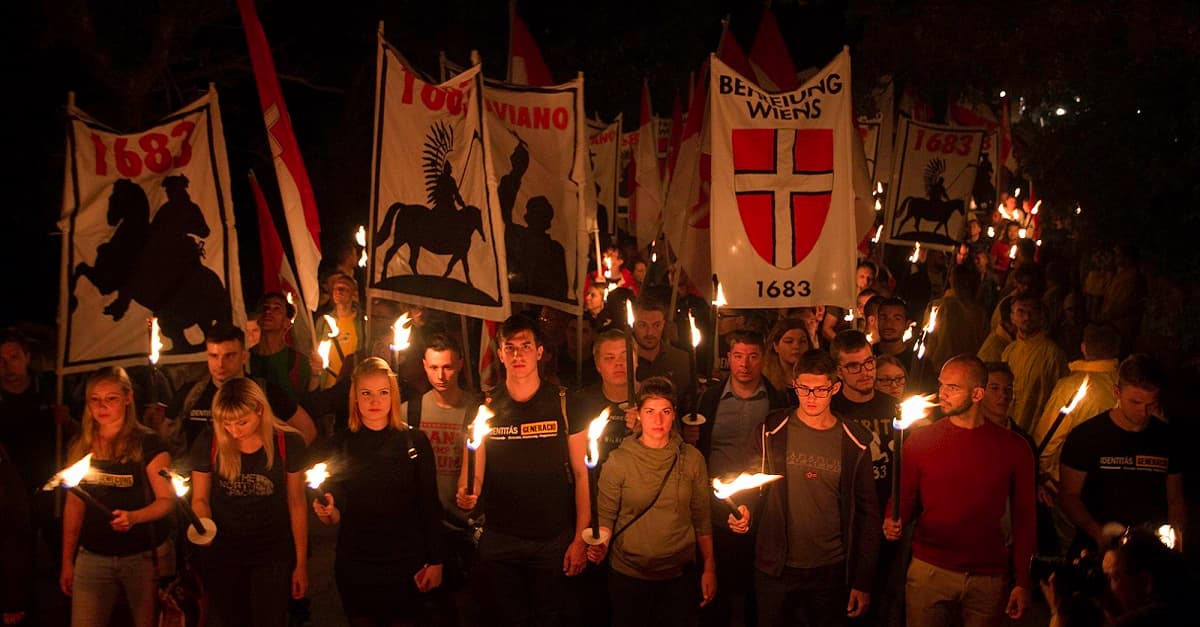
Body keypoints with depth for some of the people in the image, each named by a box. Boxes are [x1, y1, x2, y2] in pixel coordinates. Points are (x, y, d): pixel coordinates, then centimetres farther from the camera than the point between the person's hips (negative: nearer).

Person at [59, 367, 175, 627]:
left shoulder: (148, 443, -6)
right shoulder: (80, 447, 8)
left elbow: (167, 500, -7)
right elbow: (74, 505, 12)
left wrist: (134, 517, -26)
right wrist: (67, 561, 11)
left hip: (144, 555, -3)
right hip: (92, 557, 4)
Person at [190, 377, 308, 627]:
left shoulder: (288, 443, -10)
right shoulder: (208, 444, -9)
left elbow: (296, 504, -2)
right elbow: (200, 499, 3)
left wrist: (301, 563, 1)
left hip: (272, 553, -1)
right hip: (222, 553, 1)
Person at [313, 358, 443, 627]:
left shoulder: (414, 440, -5)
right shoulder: (341, 444, 1)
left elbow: (430, 506, -2)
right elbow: (336, 514, 6)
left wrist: (435, 561, -4)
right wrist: (327, 511, -16)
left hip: (405, 563, -1)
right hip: (354, 564, 2)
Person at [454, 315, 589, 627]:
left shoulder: (564, 403, -3)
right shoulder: (485, 408, 2)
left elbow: (581, 473, -2)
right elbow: (473, 473, 3)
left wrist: (580, 537, -7)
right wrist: (466, 494, -21)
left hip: (554, 540, -1)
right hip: (499, 540, 2)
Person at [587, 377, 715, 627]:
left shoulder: (692, 459, 0)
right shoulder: (619, 461, -6)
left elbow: (702, 518, 6)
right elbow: (606, 515, -4)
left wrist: (709, 568, 7)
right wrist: (601, 544, -24)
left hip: (679, 575, 2)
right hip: (629, 575, -2)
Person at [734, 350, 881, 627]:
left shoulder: (855, 443, -1)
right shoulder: (774, 430, -2)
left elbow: (867, 511, 2)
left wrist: (863, 581, 1)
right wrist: (743, 512, -14)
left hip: (830, 571, 0)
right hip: (775, 567, 0)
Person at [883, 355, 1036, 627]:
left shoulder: (1013, 447, 0)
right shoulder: (921, 440, 0)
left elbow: (1024, 517, 3)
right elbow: (905, 500, 6)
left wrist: (1023, 583, 1)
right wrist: (893, 523, -17)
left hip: (989, 578, 0)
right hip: (929, 571, 0)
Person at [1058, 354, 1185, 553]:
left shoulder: (1166, 438, 11)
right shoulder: (1085, 436, 0)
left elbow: (1176, 500, 18)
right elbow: (1068, 496, 0)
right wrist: (1099, 533, -14)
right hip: (1096, 551, -3)